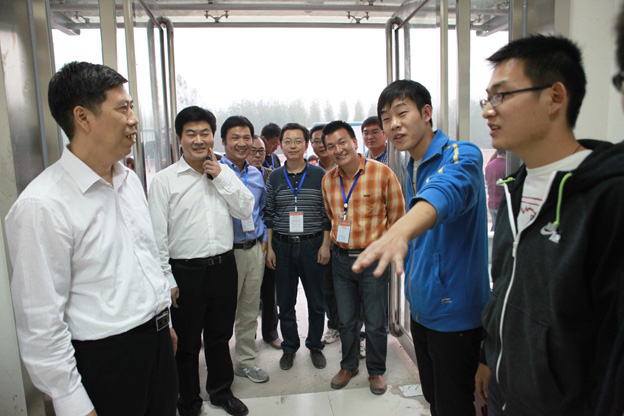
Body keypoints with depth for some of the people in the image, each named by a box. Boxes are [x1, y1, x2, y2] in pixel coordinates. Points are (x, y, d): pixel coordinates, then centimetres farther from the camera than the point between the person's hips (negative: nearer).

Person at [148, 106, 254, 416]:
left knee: (220, 336, 20)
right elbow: (157, 236, -7)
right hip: (186, 272, -3)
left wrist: (221, 176, -9)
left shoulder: (224, 174, 6)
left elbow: (246, 210, -3)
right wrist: (166, 280, -9)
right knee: (187, 343, 12)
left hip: (224, 266, 4)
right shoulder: (164, 180, -6)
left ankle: (221, 391, 42)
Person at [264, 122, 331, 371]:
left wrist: (325, 245, -5)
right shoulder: (274, 178, 5)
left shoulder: (319, 175, 0)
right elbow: (269, 215, 7)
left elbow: (327, 213, 1)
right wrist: (269, 248, 2)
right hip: (282, 247, 2)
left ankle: (315, 346, 29)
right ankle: (289, 348, 30)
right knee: (285, 302, 11)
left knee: (316, 301, 8)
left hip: (312, 245, -1)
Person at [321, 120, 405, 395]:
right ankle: (349, 365, 39)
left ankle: (376, 370, 32)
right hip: (341, 258, 4)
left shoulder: (382, 173, -12)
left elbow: (396, 216, -3)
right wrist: (336, 239, 13)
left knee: (376, 322, 9)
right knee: (346, 319, 17)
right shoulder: (327, 180, 2)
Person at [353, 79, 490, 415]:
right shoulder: (412, 169, 9)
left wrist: (400, 232, -60)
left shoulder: (461, 155, -16)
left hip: (455, 314, -7)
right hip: (421, 311, 8)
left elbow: (445, 192, -40)